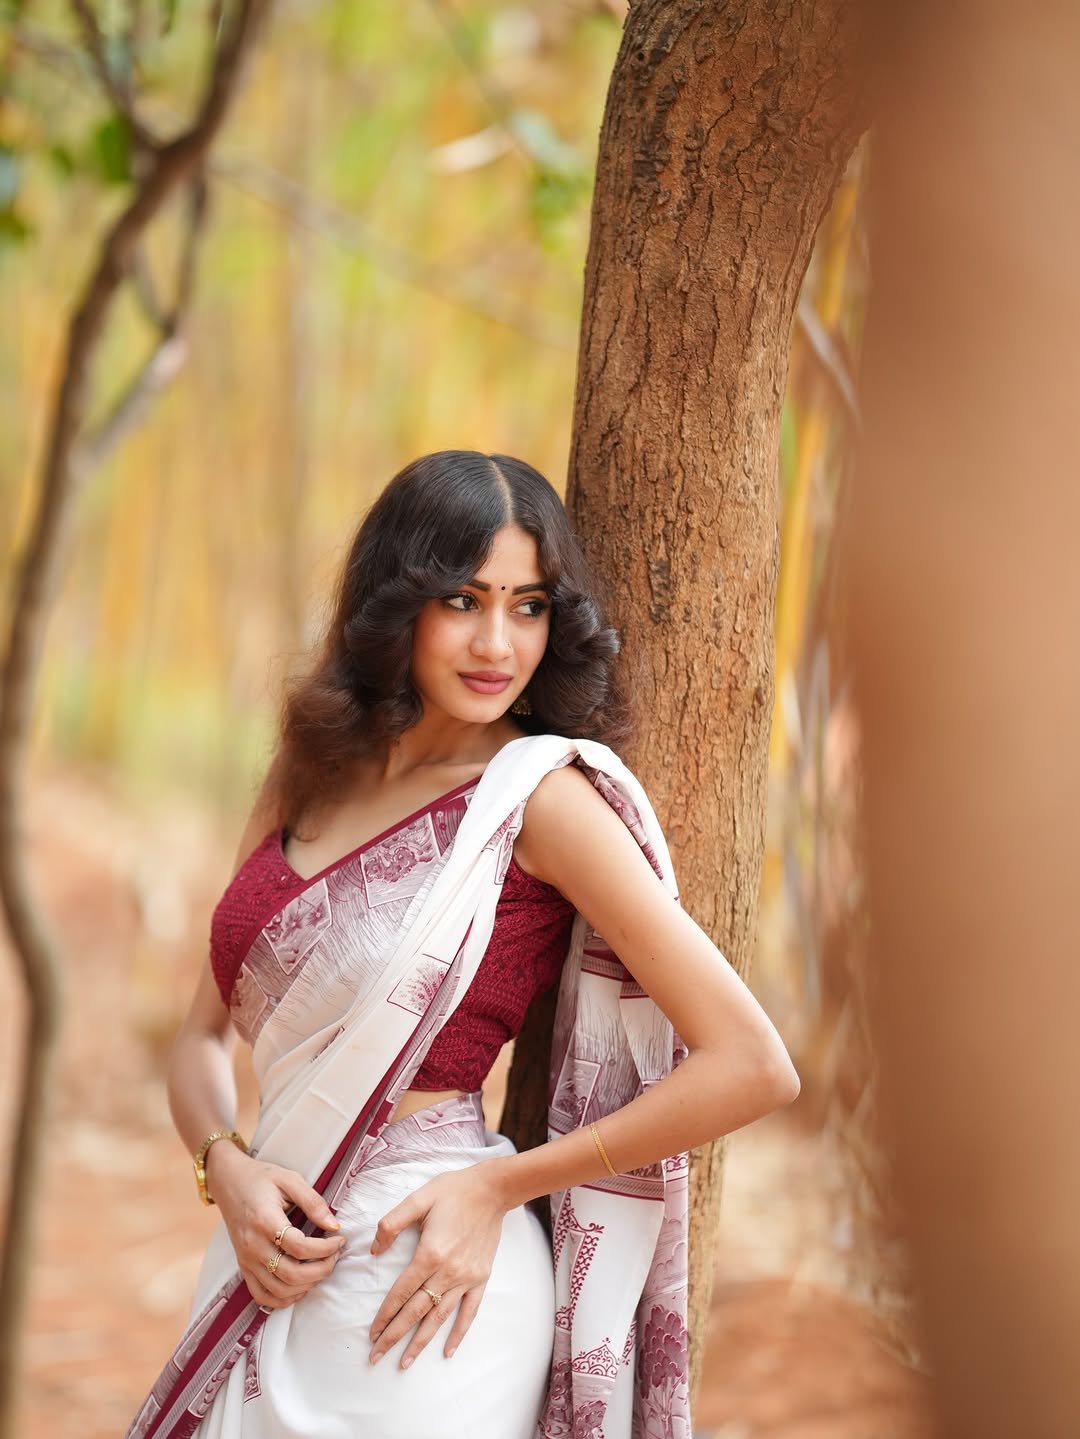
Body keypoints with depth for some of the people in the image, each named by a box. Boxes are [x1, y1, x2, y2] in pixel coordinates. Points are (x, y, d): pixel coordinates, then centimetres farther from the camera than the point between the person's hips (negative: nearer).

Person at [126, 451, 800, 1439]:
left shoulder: (542, 791, -11)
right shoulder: (308, 776, 7)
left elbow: (753, 1067, -16)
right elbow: (207, 1035, 12)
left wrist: (496, 1187, -12)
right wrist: (227, 1167, -9)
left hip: (419, 1286, -6)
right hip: (273, 1265, 6)